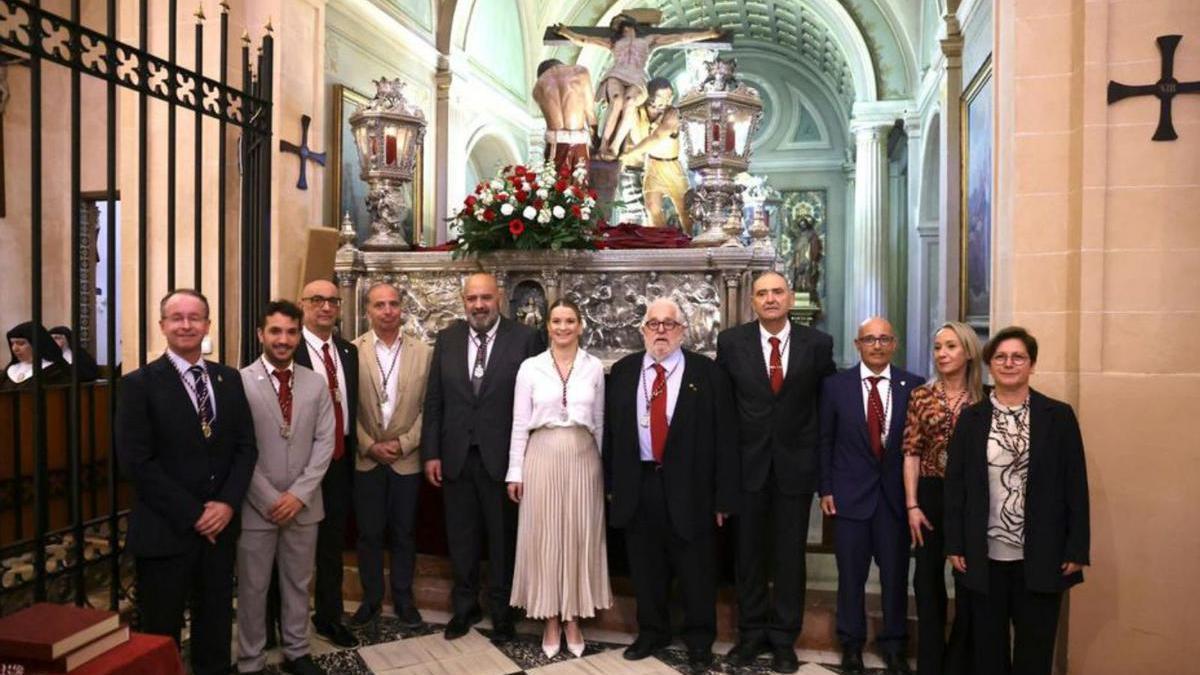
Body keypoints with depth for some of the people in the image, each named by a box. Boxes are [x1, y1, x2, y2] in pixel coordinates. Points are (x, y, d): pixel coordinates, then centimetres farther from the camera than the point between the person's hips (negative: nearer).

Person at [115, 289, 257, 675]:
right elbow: (136, 462, -12)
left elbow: (246, 447, 6)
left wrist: (227, 503, -9)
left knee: (215, 625, 16)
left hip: (220, 525, 4)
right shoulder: (140, 383, -6)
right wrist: (192, 513, -14)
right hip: (165, 531, -4)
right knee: (161, 633, 9)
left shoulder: (229, 379, 7)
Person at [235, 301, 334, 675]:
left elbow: (325, 442, 0)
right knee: (253, 588, 10)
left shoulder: (316, 383, 3)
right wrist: (271, 500, -12)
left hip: (303, 505, 3)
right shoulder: (239, 382, -8)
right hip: (256, 506, -3)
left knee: (298, 584, 15)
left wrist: (299, 494, -9)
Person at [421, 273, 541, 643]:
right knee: (460, 537, 15)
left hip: (502, 457, -3)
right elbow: (434, 400, 6)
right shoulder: (447, 339, 5)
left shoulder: (525, 339, -7)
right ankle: (464, 607, 34)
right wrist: (431, 452, 2)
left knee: (503, 537, 10)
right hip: (455, 456, 3)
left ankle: (502, 612, 28)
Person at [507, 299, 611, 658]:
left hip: (582, 459, 1)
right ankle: (551, 622, 17)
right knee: (544, 539, 4)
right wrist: (516, 471, -1)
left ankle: (574, 620, 20)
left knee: (580, 538, 6)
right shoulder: (530, 367, 1)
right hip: (543, 458, -1)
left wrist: (604, 468, 8)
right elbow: (520, 424, 2)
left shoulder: (594, 367, 4)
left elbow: (599, 423, 8)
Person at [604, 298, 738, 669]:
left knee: (695, 569, 9)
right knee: (645, 566, 15)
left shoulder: (707, 372, -4)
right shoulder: (623, 371, 6)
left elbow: (725, 436, -5)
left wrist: (723, 495, -8)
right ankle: (652, 631, 34)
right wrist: (612, 483, 4)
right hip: (638, 484, 3)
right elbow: (610, 430, 8)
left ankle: (699, 639, 28)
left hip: (689, 486, -3)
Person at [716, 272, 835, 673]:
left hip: (795, 463, 0)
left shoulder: (817, 344, -3)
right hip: (747, 462, 0)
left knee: (790, 556, 9)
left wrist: (823, 453, 5)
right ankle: (751, 633, 27)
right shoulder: (731, 342, -2)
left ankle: (784, 639, 23)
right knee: (748, 554, 11)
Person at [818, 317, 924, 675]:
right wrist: (825, 489, -1)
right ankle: (851, 644, 26)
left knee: (896, 575, 10)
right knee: (851, 575, 10)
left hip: (897, 494, 1)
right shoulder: (835, 385, -1)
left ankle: (894, 646, 28)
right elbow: (825, 440, 2)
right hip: (850, 493, 0)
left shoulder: (915, 386, -1)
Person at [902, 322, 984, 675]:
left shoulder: (983, 399, -1)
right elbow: (912, 453, 0)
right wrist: (912, 505, -6)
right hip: (930, 494, 1)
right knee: (928, 581, 8)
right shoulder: (921, 396, 2)